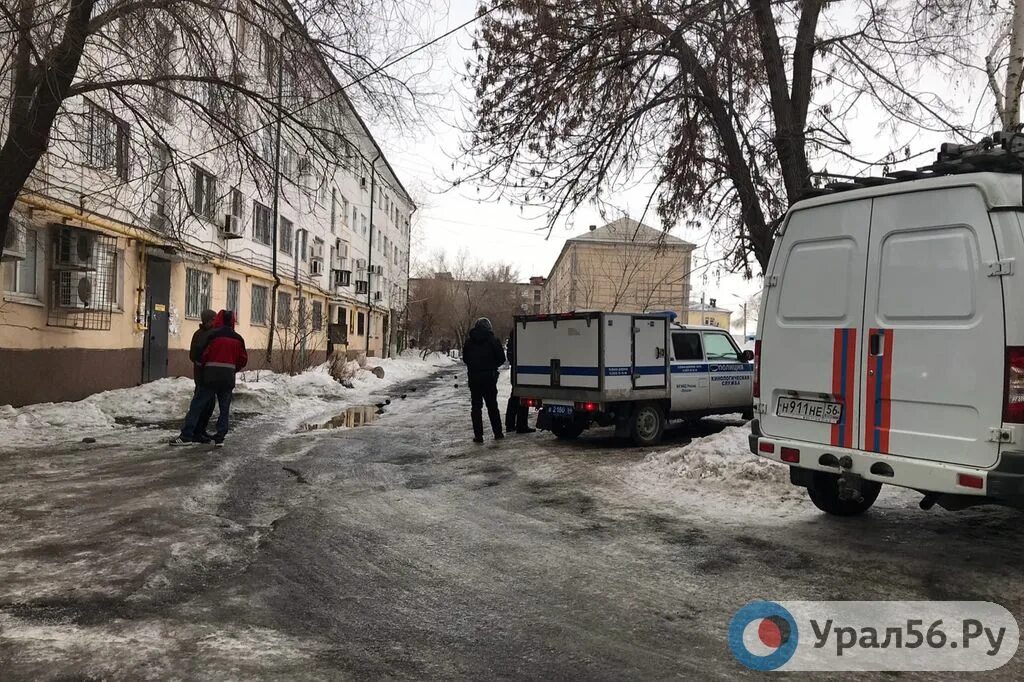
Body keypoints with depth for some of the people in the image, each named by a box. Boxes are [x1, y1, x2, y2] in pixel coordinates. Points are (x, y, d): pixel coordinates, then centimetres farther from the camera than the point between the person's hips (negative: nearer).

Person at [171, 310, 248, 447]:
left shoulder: (213, 335, -7)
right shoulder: (238, 338, 5)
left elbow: (203, 354, -7)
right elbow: (243, 359, 7)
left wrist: (202, 364, 14)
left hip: (211, 376, -3)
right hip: (228, 378, 3)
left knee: (197, 405, 2)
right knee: (225, 408, 9)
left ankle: (187, 436, -1)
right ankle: (220, 437, 6)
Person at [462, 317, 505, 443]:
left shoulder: (469, 341, 2)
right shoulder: (493, 340, -5)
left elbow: (464, 358, 8)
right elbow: (501, 358, -4)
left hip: (474, 377, 1)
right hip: (489, 377, -1)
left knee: (476, 406, 5)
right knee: (492, 405, 11)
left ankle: (478, 435, 0)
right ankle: (498, 433, 15)